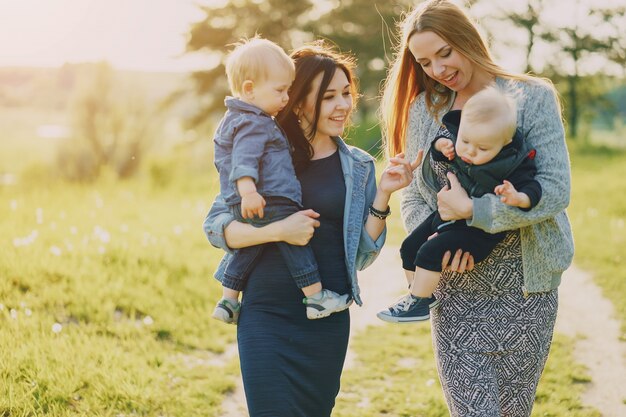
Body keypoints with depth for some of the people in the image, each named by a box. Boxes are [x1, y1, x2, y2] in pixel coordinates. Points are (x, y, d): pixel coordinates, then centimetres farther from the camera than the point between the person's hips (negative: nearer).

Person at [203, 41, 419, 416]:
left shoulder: (359, 167, 6)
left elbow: (362, 256, 3)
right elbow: (215, 226, -4)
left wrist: (383, 195, -9)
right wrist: (278, 230, -19)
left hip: (330, 320, 3)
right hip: (267, 313, -3)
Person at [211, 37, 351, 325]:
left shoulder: (232, 120, 21)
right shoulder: (254, 124, -13)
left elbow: (224, 158, 32)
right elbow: (244, 158, -29)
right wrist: (248, 190, -43)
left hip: (240, 206, 11)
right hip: (266, 203, -11)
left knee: (248, 248, 19)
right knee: (295, 237, -6)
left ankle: (227, 301, 23)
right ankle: (315, 297, -5)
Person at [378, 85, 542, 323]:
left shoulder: (513, 163, -23)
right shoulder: (457, 141, -5)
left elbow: (531, 187, -25)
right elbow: (441, 140, 15)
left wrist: (518, 198, -46)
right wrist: (441, 145, -8)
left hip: (481, 228, -8)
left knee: (431, 251, -22)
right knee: (409, 247, 10)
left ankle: (419, 302, -6)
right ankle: (421, 293, 24)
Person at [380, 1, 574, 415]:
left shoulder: (533, 97, -2)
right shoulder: (424, 109, 9)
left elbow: (556, 190, -11)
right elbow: (413, 197, 8)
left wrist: (471, 209, -15)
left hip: (524, 287, -2)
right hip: (455, 286, 2)